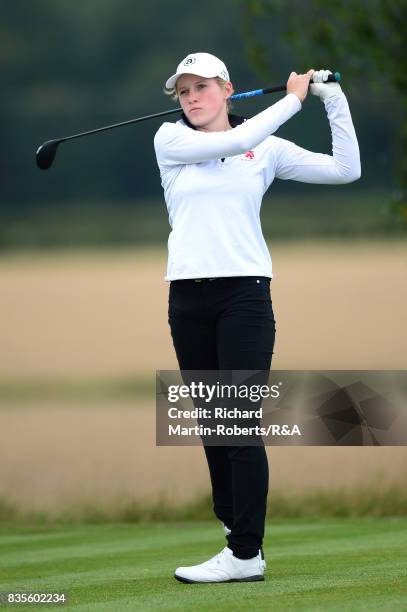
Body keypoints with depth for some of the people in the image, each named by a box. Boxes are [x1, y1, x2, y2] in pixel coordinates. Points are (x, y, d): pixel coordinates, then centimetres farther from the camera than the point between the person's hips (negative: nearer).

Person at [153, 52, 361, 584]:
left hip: (244, 294, -2)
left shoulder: (267, 149, 7)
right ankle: (235, 530, 11)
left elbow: (345, 170, 3)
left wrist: (334, 101, -2)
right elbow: (231, 142, -12)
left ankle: (246, 554, -10)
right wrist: (292, 98, -5)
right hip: (188, 296, 3)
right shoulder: (171, 141, 6)